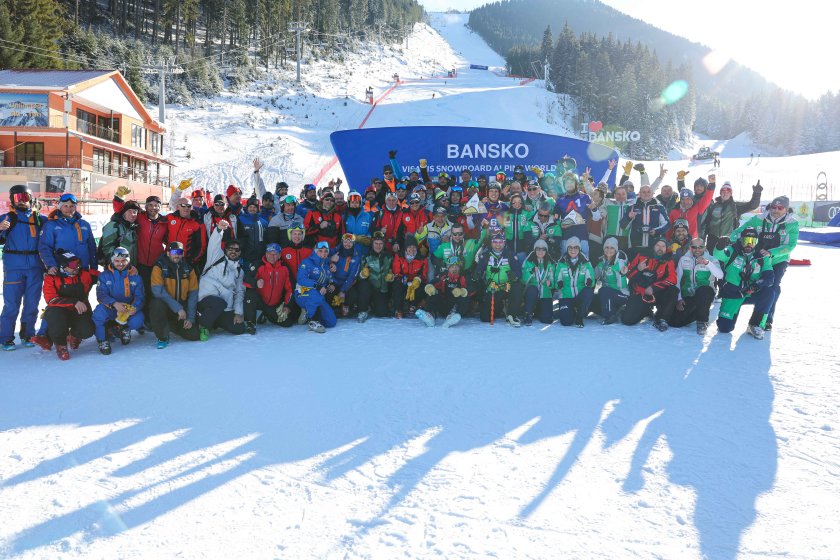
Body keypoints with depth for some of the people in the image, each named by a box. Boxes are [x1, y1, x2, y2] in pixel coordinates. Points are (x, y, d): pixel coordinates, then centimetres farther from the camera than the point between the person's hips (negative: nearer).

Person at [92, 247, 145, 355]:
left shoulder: (135, 277, 2)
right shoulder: (105, 275, -2)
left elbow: (139, 296, -6)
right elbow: (101, 294, -15)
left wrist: (134, 307, -30)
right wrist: (114, 303, -36)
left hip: (128, 310, 1)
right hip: (110, 309, -1)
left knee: (137, 321, -30)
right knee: (100, 311, -36)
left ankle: (124, 328, 13)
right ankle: (102, 340, -8)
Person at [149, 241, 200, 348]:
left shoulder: (188, 269, 1)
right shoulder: (159, 267, -10)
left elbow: (193, 294, 1)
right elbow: (158, 291, -22)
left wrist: (190, 318, -6)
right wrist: (178, 308, -27)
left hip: (182, 308, 4)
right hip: (165, 306, -4)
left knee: (194, 335, -10)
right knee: (157, 304, -38)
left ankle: (170, 325, 23)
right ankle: (163, 337, -14)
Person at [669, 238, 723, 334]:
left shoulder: (711, 260, -2)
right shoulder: (684, 259, 5)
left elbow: (720, 275, -21)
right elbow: (677, 279, 5)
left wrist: (707, 263, -34)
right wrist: (678, 299, -2)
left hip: (704, 296, -3)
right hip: (686, 297, 3)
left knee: (703, 291, -39)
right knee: (674, 322, -10)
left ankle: (702, 321, -16)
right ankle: (694, 314, 24)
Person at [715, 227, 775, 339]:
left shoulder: (762, 257, 0)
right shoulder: (733, 251, -6)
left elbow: (769, 277, -10)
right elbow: (719, 255, -27)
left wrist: (757, 285, -31)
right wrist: (720, 246, -50)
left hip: (751, 294, 2)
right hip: (732, 294, -2)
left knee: (769, 292, -30)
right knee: (724, 328, -15)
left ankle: (756, 325, -13)